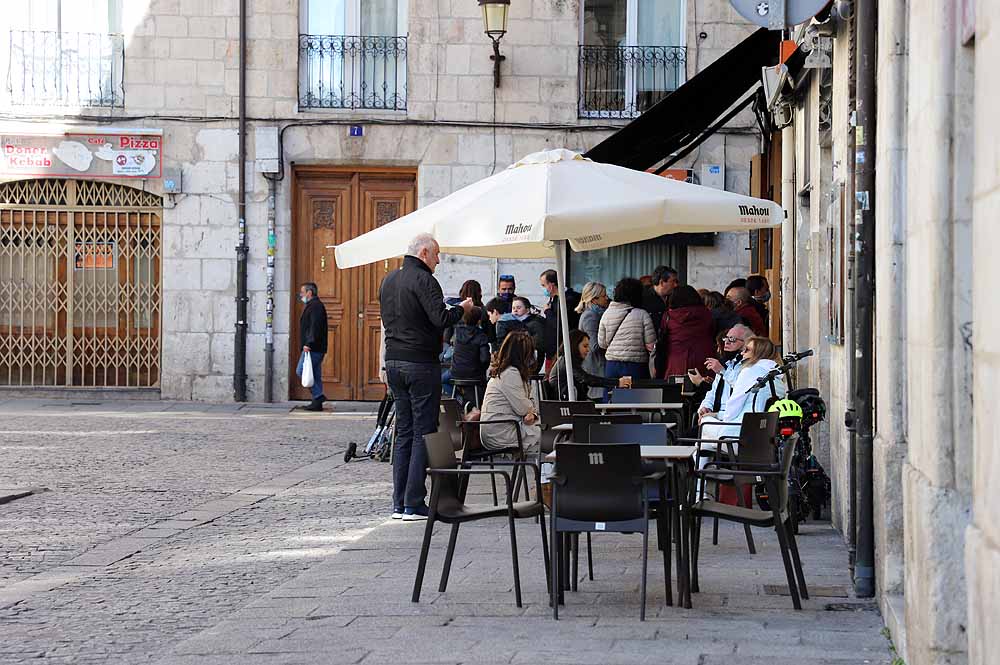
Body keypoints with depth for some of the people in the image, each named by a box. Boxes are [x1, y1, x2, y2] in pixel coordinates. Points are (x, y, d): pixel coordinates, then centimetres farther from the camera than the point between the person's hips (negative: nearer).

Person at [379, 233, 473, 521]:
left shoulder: (388, 280, 15)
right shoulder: (423, 280, -12)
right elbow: (441, 319, -21)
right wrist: (461, 309, -2)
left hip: (394, 362, 8)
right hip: (420, 364, -8)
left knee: (404, 431, 12)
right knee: (423, 432, -4)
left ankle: (399, 503, 10)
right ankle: (414, 504, -6)